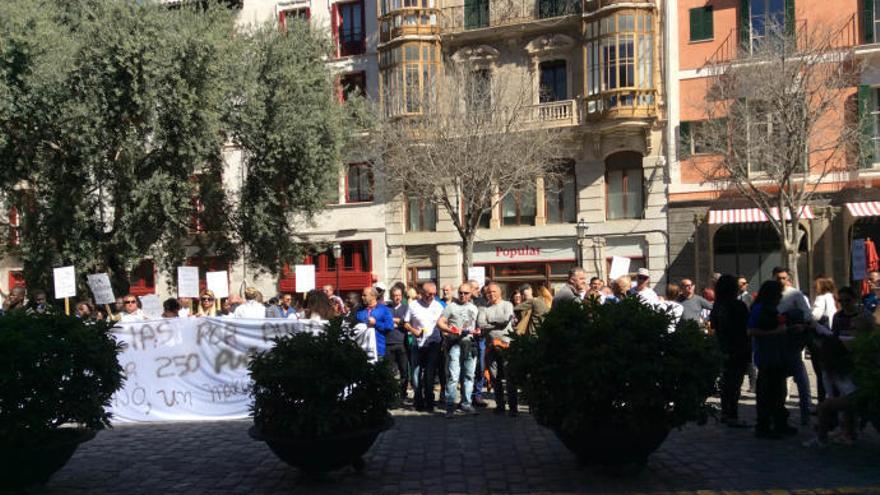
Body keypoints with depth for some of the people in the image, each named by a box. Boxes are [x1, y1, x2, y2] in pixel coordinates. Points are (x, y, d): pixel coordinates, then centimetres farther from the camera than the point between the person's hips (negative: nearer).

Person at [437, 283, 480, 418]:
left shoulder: (474, 308, 18)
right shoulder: (451, 306, 2)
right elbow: (439, 323, -4)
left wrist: (477, 331, 4)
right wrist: (450, 329, -21)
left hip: (470, 344, 5)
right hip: (455, 344, -5)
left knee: (469, 375, 9)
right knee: (453, 376, -10)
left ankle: (466, 403, 19)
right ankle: (450, 406, -8)